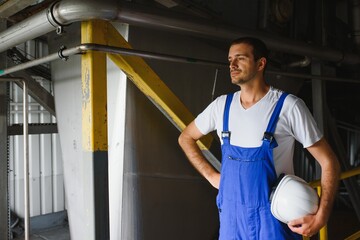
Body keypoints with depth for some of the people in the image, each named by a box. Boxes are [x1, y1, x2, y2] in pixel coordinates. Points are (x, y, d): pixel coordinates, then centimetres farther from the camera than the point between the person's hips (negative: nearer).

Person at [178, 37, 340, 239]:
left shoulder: (289, 106, -11)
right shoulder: (222, 105, 1)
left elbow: (329, 161, -7)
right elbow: (186, 138, 15)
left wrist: (321, 217, -16)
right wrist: (211, 175, 4)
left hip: (273, 217, -4)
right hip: (231, 214, 4)